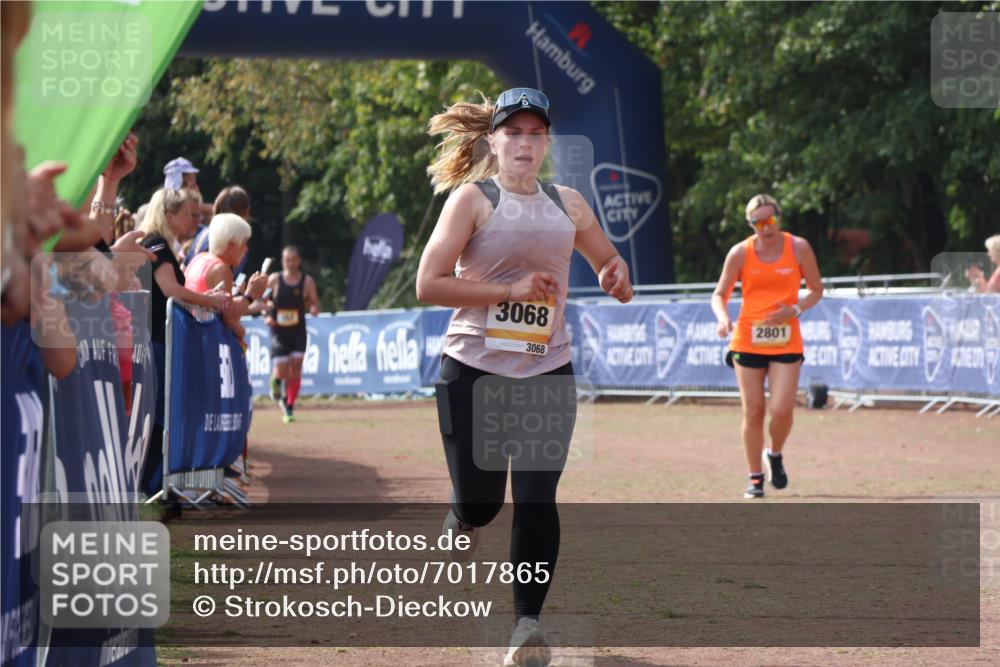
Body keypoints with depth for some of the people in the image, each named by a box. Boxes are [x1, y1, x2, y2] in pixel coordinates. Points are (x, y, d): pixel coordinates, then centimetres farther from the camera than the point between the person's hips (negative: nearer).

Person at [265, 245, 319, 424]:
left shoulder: (307, 281, 1)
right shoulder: (274, 280, -1)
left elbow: (314, 303, 7)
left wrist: (313, 309, -17)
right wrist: (267, 316, -10)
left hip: (298, 331, 1)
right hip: (279, 331, -1)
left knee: (295, 370, -6)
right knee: (282, 371, -8)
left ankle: (289, 408, 8)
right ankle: (276, 380, 31)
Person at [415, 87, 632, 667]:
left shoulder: (568, 204, 11)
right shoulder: (473, 197, -3)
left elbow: (611, 265, 24)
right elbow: (428, 284, -10)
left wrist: (618, 278, -1)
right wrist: (510, 291, -18)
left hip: (548, 372, 3)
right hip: (474, 372, -3)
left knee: (537, 498, -7)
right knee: (480, 501, 1)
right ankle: (459, 528, 38)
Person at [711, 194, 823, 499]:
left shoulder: (798, 247, -1)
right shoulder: (740, 253, -1)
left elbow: (816, 290, 8)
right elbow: (719, 294, 5)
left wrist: (794, 311, -11)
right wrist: (723, 317, -17)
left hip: (786, 342, -1)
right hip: (748, 340, 1)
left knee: (782, 410, -13)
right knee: (753, 412, 1)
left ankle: (775, 455, 19)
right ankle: (755, 479, 15)